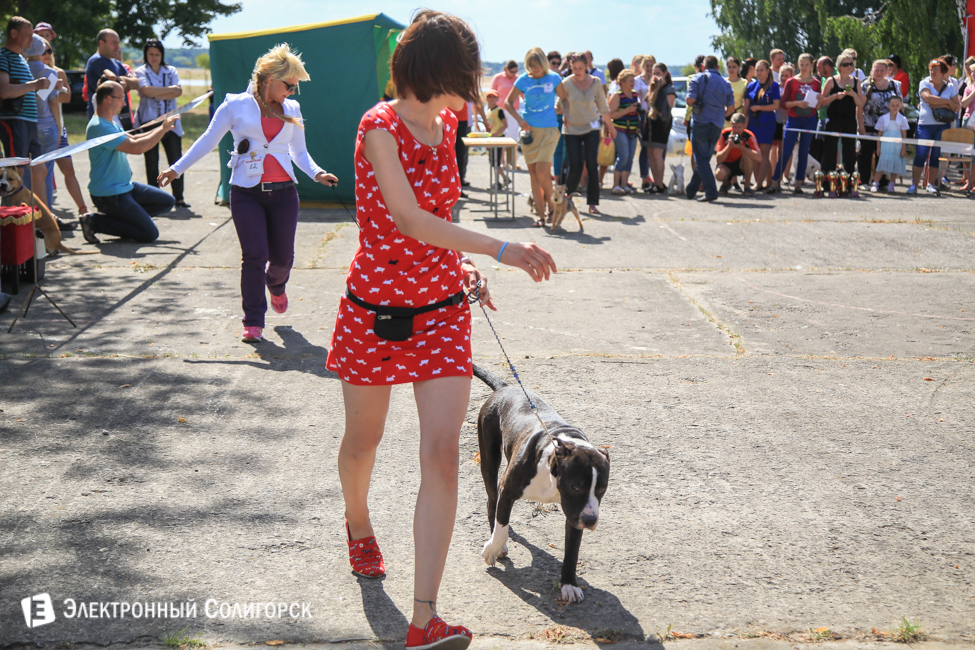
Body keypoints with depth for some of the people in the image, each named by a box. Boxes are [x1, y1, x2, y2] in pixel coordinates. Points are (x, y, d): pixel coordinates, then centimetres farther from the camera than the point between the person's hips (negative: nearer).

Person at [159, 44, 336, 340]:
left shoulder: (292, 110, 13)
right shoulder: (236, 106, 3)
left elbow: (299, 152, 18)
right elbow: (208, 141, 8)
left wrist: (316, 172, -2)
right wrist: (177, 169, 5)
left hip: (283, 192, 3)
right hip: (246, 192, -3)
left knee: (283, 257, 6)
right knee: (254, 256, -10)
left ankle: (276, 285, 43)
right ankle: (253, 322, 2)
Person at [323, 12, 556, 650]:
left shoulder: (444, 125, 7)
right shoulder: (379, 126, -15)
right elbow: (410, 222, -26)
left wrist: (461, 264, 10)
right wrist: (502, 250, -30)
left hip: (442, 310, 5)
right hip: (375, 310, -4)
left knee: (443, 453, -9)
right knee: (363, 441, 16)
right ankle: (358, 523, 51)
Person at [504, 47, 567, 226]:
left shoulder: (553, 78, 0)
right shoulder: (523, 80, 2)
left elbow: (565, 99, 11)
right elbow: (508, 102, 9)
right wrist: (519, 120, -5)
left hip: (549, 130, -2)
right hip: (529, 129, 2)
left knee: (542, 172, -15)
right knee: (533, 173, 2)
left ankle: (550, 204, 10)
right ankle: (541, 214, 8)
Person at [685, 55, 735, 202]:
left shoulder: (698, 78, -2)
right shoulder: (725, 83, 10)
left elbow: (690, 100, -12)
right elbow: (731, 107, 8)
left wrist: (693, 107, 10)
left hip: (700, 122, -5)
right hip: (717, 125, 5)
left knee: (701, 160, -3)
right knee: (704, 159, 14)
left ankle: (711, 192, -14)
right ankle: (691, 190, 23)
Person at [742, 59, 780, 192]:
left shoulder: (773, 86, 0)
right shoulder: (751, 86, 10)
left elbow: (776, 106, -7)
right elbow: (746, 106, 11)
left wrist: (758, 107, -11)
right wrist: (744, 121, 2)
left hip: (767, 123, -4)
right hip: (753, 123, 4)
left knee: (764, 154, -4)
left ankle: (759, 184, -7)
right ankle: (758, 182, 7)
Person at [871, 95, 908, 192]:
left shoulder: (902, 119, 2)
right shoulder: (883, 118, 2)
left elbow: (904, 135, 4)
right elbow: (880, 133, 5)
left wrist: (903, 149, 0)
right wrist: (878, 147, 1)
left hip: (897, 147, 1)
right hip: (885, 145, -1)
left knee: (895, 164, 3)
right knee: (881, 163, -6)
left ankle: (891, 185, 12)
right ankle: (875, 184, -3)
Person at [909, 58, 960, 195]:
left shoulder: (950, 87, 8)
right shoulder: (924, 83, 3)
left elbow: (957, 107, -1)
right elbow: (928, 98, -15)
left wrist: (940, 105, -15)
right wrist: (947, 102, -11)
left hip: (943, 125, 2)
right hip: (925, 124, -2)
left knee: (937, 154, 5)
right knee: (920, 154, -7)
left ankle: (932, 183, 15)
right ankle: (914, 185, -4)